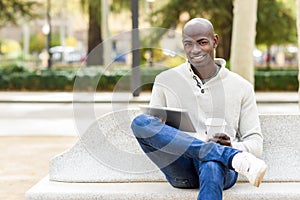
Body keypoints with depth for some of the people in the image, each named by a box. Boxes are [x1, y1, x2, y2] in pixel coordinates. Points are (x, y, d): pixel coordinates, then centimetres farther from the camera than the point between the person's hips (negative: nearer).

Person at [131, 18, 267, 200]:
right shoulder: (165, 81, 14)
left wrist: (232, 146, -14)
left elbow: (256, 145, 11)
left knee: (212, 166, -40)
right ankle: (234, 157, -33)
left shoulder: (241, 87, 12)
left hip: (223, 169, -2)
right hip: (180, 169, 2)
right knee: (140, 122, -27)